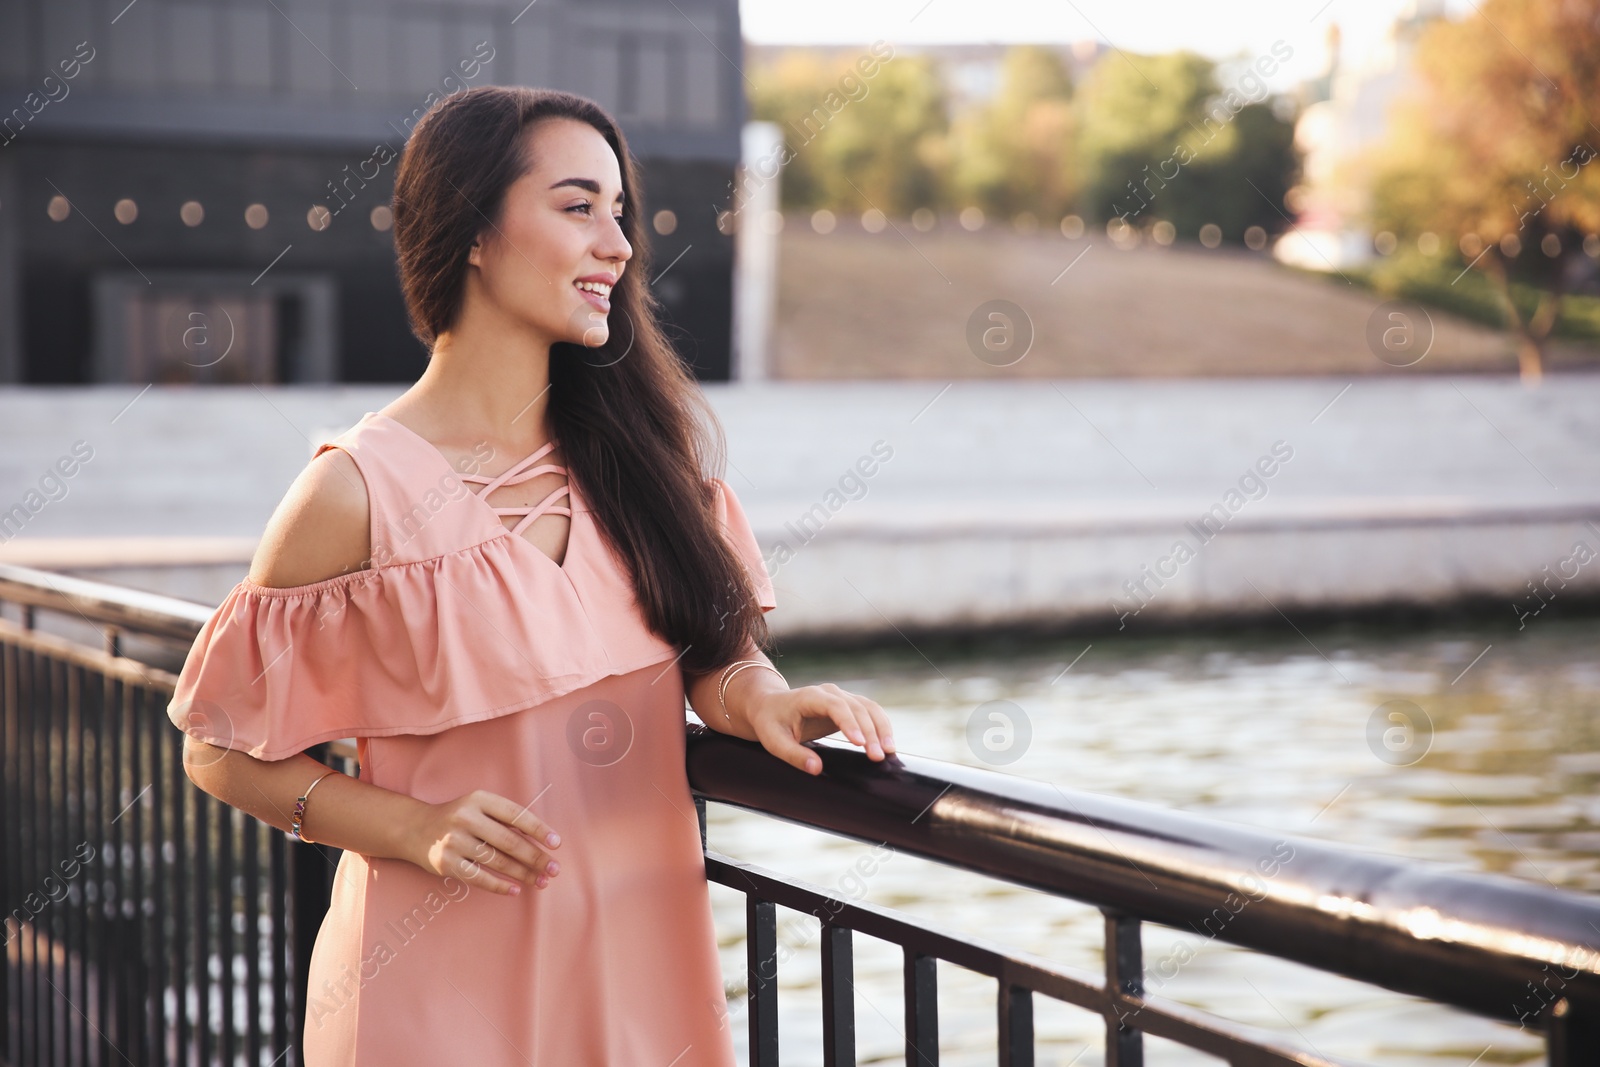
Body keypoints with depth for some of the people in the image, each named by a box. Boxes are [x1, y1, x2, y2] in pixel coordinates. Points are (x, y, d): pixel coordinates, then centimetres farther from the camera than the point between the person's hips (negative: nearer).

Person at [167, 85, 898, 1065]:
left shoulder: (640, 448, 1)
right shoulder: (358, 491, -13)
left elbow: (718, 646, 6)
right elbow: (225, 752, -5)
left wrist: (757, 697, -16)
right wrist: (417, 829, -16)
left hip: (644, 956, 5)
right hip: (447, 980, -4)